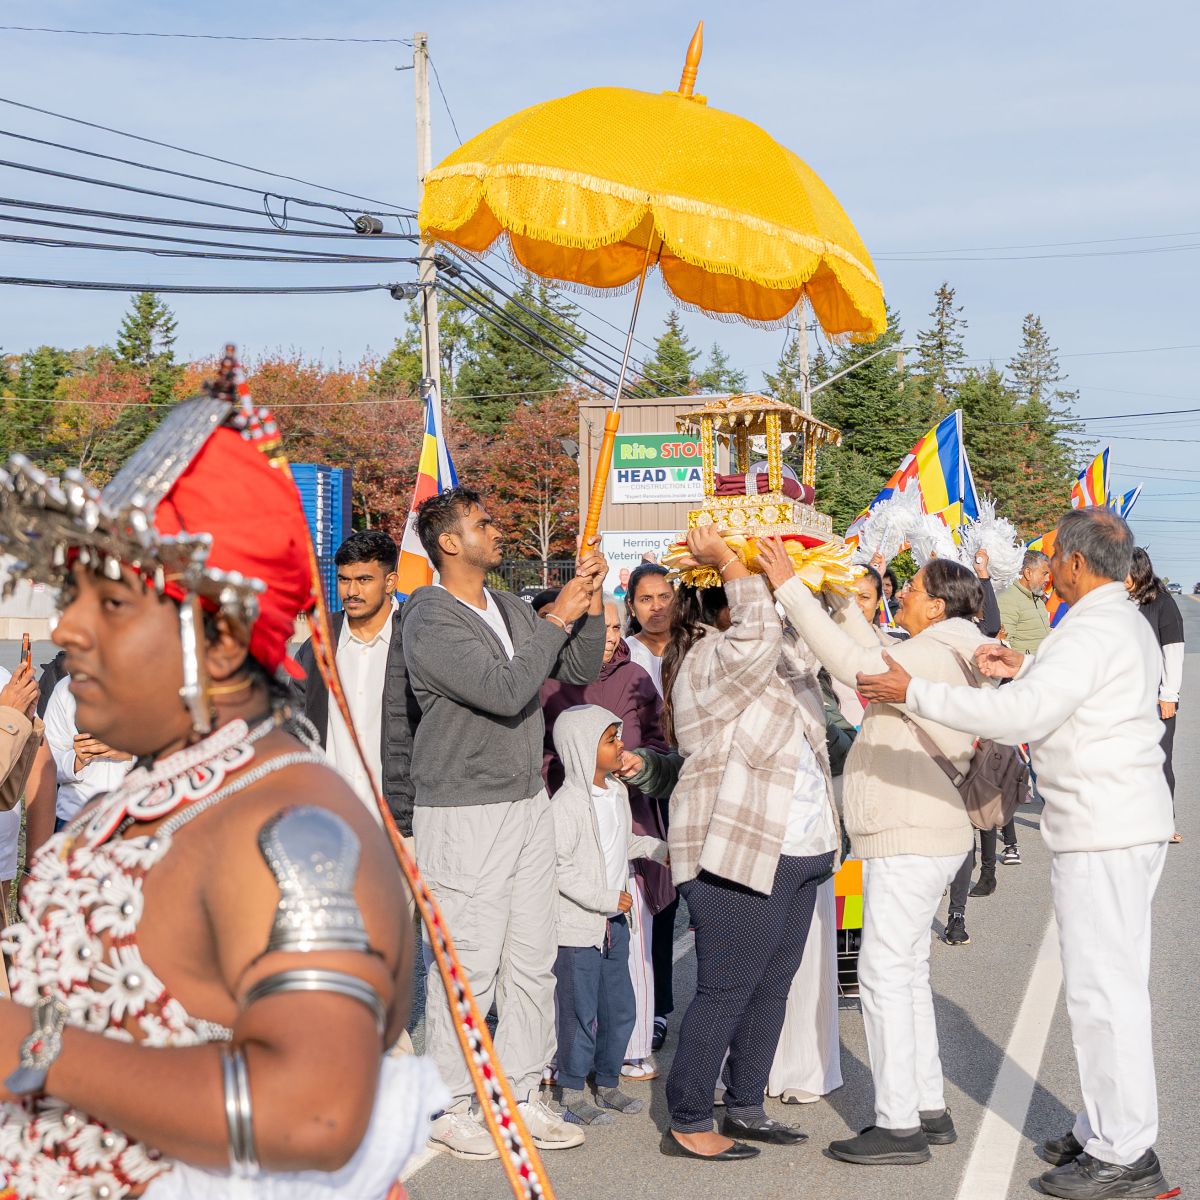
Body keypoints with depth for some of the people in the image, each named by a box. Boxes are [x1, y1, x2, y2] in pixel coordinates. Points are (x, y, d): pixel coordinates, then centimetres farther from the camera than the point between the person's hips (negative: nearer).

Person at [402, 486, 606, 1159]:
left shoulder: (509, 609, 12)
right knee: (469, 967, -3)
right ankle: (454, 1109, 10)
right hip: (464, 815, -8)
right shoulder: (430, 623, -14)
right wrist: (559, 615, -19)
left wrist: (591, 604, 0)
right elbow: (506, 691, -24)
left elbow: (579, 671, 14)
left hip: (529, 805, 8)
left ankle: (521, 1097, 21)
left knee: (533, 961, 10)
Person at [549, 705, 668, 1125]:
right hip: (576, 923, -8)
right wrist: (606, 899, -22)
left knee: (619, 1008, 14)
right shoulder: (567, 804, -20)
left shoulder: (617, 791, 9)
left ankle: (607, 1083, 29)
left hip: (613, 921, 9)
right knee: (580, 1011, -1)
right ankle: (573, 1094, 11)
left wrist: (658, 849, 18)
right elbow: (559, 866, -23)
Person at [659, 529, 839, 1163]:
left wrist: (791, 585, 4)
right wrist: (725, 559, -19)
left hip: (793, 855, 10)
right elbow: (758, 630, -27)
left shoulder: (768, 664, 21)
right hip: (738, 855, -10)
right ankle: (687, 1124, 3)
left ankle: (745, 1106, 24)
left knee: (771, 986, 13)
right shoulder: (709, 659, -11)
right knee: (725, 991, -5)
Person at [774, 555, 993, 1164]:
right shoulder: (941, 657, 14)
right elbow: (874, 658, 26)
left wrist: (791, 589, -26)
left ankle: (899, 1125, -4)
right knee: (907, 974, 16)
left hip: (910, 840, -11)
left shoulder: (935, 657, -17)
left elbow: (853, 664, -29)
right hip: (914, 838, 11)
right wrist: (839, 598, 18)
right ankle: (928, 1109, 23)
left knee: (885, 975, -8)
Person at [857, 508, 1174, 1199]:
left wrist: (914, 693, -19)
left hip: (1102, 831, -11)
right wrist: (1025, 669, 15)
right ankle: (1107, 1130, 25)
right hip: (1128, 823, 11)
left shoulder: (1091, 632, -18)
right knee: (1115, 983, 16)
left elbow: (1021, 716, -24)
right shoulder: (1130, 623, 15)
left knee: (1103, 987, -6)